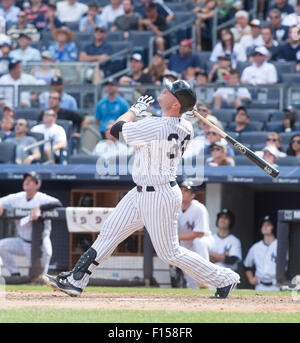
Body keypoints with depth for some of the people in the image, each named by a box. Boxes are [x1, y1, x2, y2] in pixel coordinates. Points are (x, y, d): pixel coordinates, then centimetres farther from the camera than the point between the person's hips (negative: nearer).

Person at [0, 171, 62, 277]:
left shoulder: (42, 198, -15)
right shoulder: (17, 198, 1)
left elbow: (57, 204, -33)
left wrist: (39, 208, -46)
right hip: (22, 242, 5)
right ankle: (15, 273, -3)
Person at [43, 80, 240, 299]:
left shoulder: (156, 127, -27)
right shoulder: (185, 128, -1)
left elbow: (116, 130, -15)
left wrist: (135, 109, 0)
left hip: (159, 198, -10)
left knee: (169, 252, 1)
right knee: (109, 232, 10)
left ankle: (224, 278, 11)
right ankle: (76, 281, 15)